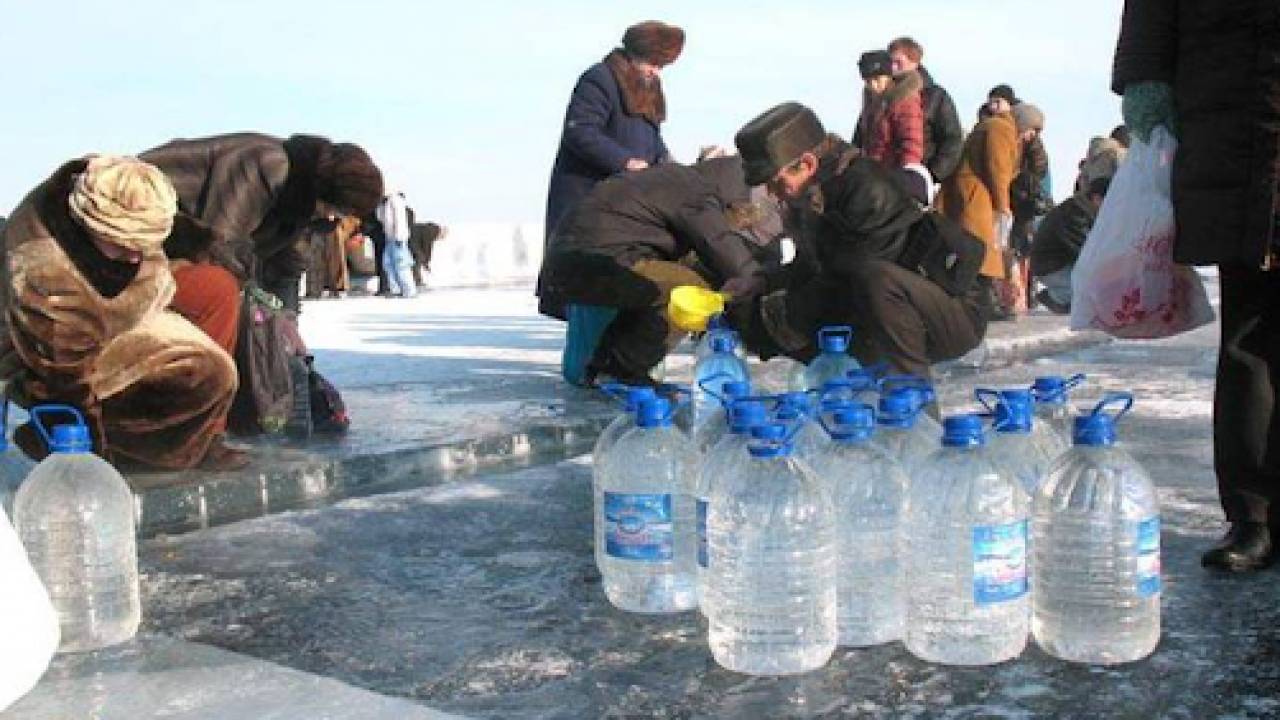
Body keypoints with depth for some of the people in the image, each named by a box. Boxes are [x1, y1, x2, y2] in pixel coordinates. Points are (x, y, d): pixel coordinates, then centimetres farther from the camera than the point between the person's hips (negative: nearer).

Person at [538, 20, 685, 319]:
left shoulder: (647, 90, 16)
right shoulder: (599, 81, -14)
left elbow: (652, 136, 24)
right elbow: (580, 133, -22)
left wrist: (664, 160, 1)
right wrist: (626, 161, -25)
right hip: (585, 195, -9)